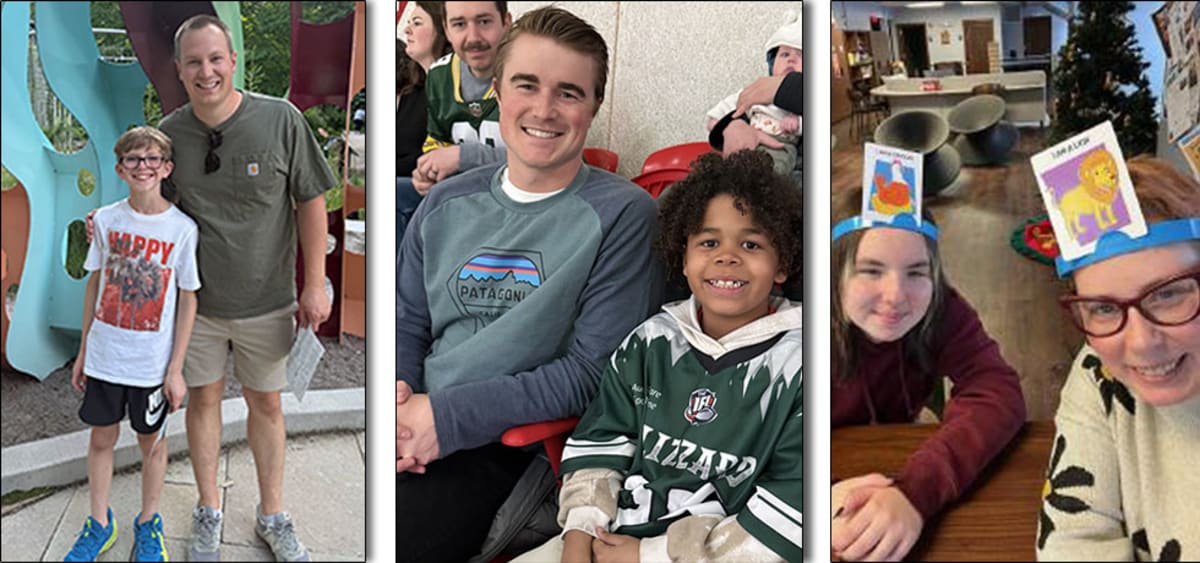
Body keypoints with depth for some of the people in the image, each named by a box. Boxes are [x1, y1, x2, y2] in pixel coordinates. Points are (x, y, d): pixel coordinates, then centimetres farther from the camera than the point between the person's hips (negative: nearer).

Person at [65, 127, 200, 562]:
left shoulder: (183, 228, -10)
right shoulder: (106, 220, -1)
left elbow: (188, 300, -6)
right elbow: (95, 285, 8)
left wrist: (176, 369, -7)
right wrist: (83, 352, 10)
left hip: (152, 362, -2)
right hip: (104, 356, 2)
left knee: (151, 441, 12)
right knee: (101, 438, 13)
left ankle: (148, 523, 31)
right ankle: (99, 524, 30)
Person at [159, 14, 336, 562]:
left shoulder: (281, 120, -14)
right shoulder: (168, 134, -8)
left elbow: (310, 203, -6)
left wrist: (314, 286, -6)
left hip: (266, 299, -1)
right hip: (196, 299, 1)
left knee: (266, 403, 12)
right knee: (203, 398, 13)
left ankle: (272, 516, 28)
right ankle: (209, 512, 31)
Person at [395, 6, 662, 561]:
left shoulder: (623, 214, -5)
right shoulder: (447, 204, 13)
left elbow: (592, 371, -10)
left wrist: (447, 416, -13)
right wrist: (396, 395, -6)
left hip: (507, 447, -5)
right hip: (411, 433, 5)